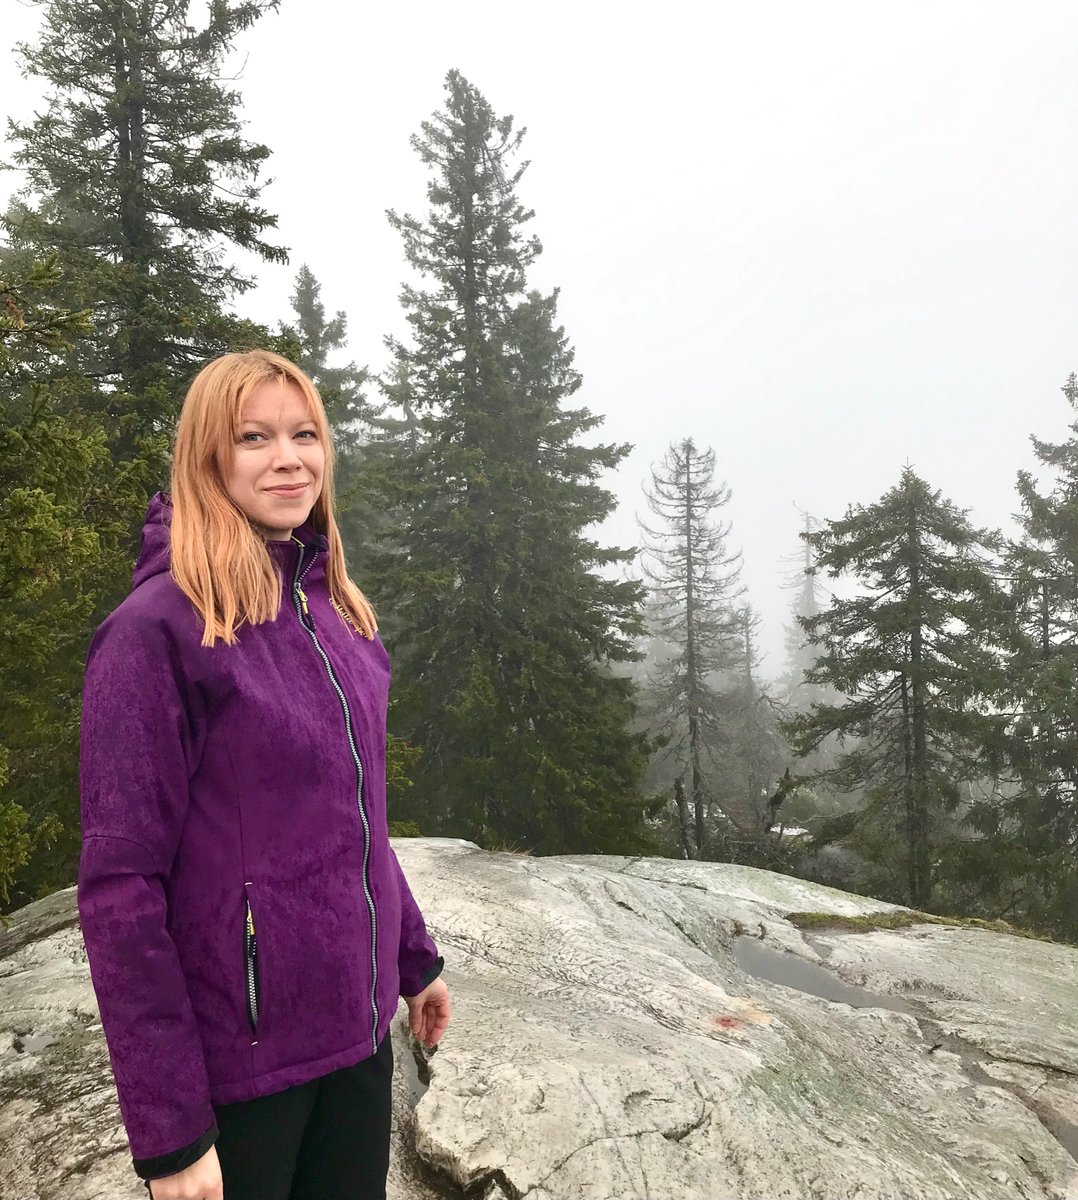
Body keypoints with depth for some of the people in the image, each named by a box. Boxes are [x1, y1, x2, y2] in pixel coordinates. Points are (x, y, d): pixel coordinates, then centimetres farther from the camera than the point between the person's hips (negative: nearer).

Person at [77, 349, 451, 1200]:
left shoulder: (338, 612, 5)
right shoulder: (158, 626, -15)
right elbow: (120, 888, -17)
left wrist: (414, 957, 16)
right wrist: (168, 1130, -16)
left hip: (357, 1033, 6)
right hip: (238, 1061, -6)